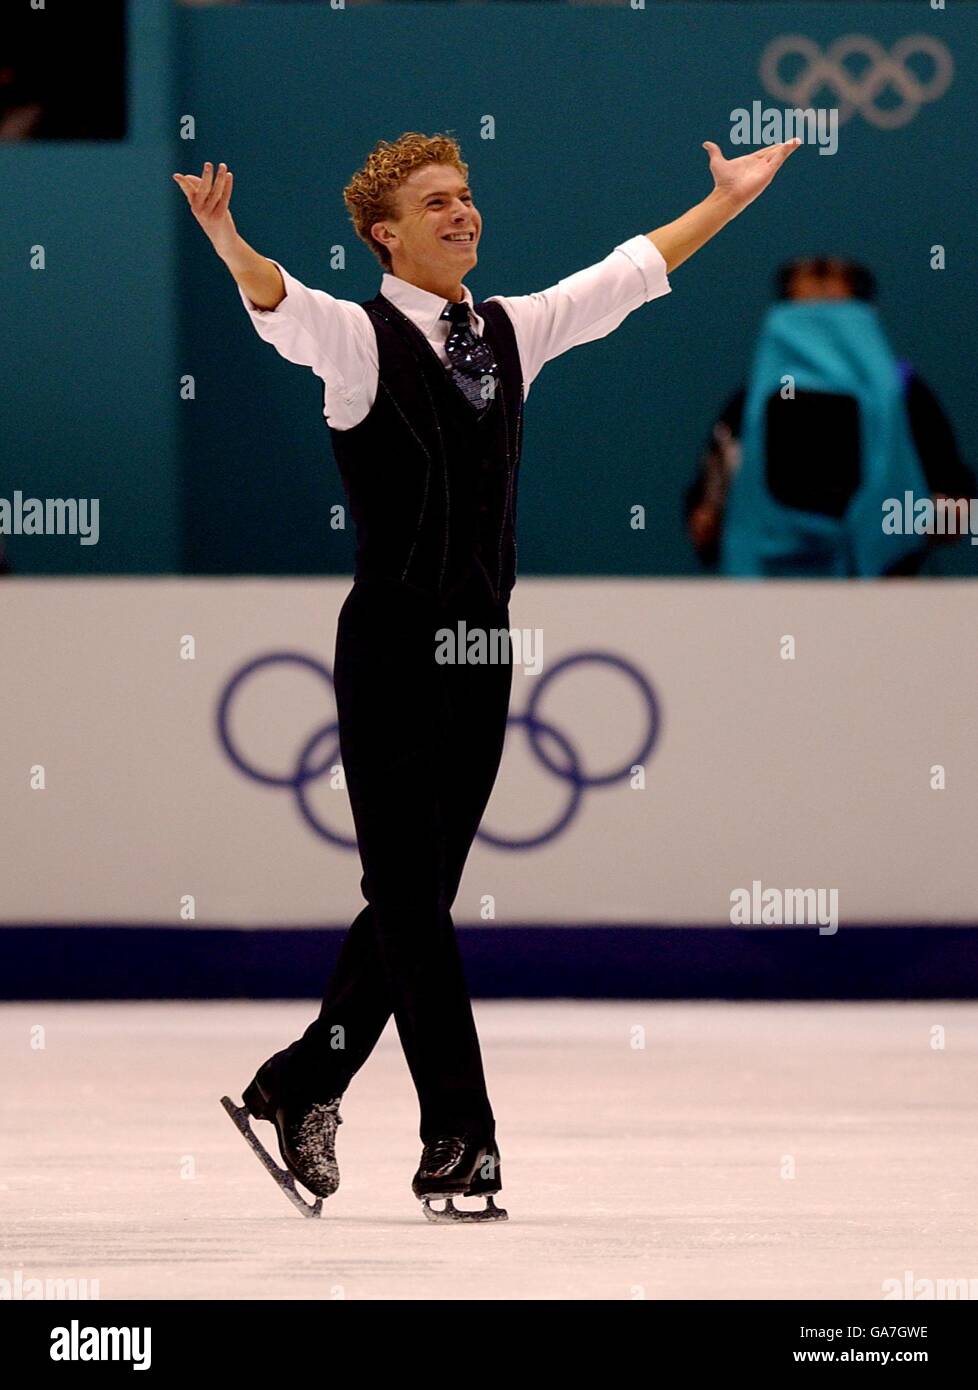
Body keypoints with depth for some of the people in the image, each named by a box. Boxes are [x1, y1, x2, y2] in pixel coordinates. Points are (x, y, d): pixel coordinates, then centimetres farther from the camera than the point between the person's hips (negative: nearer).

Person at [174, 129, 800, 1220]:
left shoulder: (510, 331, 13)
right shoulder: (359, 339, -6)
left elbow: (626, 276, 25)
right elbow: (280, 308, -26)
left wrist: (728, 201, 32)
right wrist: (225, 239, -46)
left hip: (482, 645, 7)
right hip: (392, 648, -7)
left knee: (419, 899, 9)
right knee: (411, 902, -5)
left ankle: (298, 1091, 21)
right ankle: (459, 1143, -3)